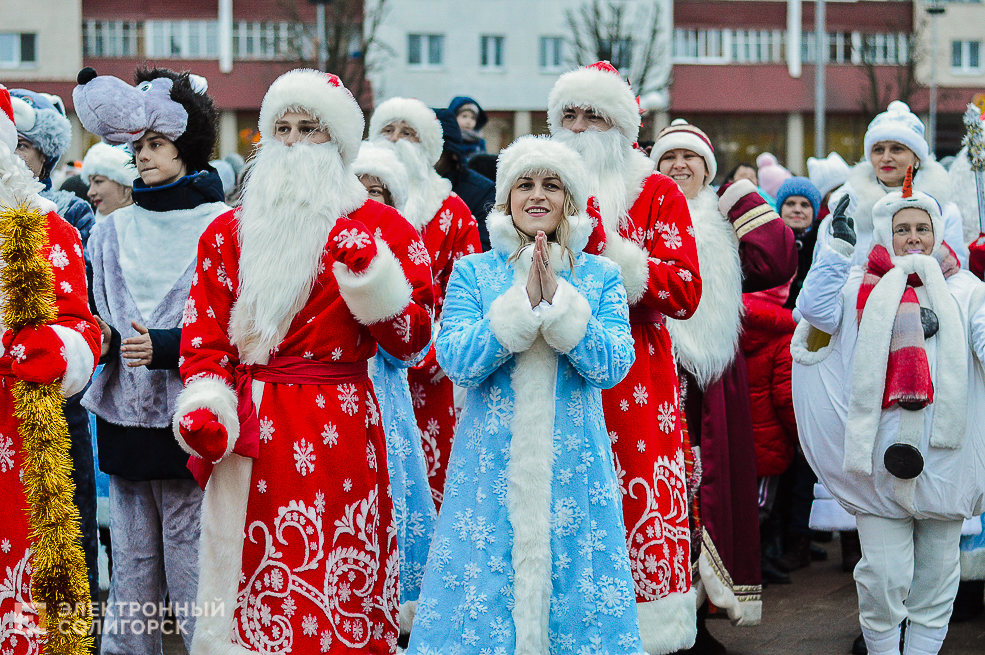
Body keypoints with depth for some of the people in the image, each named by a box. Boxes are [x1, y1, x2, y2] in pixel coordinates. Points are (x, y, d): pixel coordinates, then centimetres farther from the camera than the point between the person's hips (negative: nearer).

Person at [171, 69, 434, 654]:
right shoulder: (230, 231, 13)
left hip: (337, 433, -3)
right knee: (251, 594, 6)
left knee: (333, 594, -3)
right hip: (248, 436, 3)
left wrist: (372, 277, -16)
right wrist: (204, 405, -5)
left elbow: (411, 341, -2)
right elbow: (205, 330, 10)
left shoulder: (381, 229, 4)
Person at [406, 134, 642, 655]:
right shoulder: (472, 272, 4)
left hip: (573, 470, 1)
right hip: (491, 469, 0)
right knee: (484, 594, 2)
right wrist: (523, 301, -16)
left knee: (573, 589, 3)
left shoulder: (599, 276, 5)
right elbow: (455, 361, -9)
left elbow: (613, 367, -7)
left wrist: (558, 300, -15)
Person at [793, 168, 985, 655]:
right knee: (884, 575, -2)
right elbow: (816, 310, -5)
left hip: (946, 457, 2)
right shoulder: (860, 285, 11)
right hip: (882, 455, -1)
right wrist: (837, 246, -5)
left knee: (937, 570, 7)